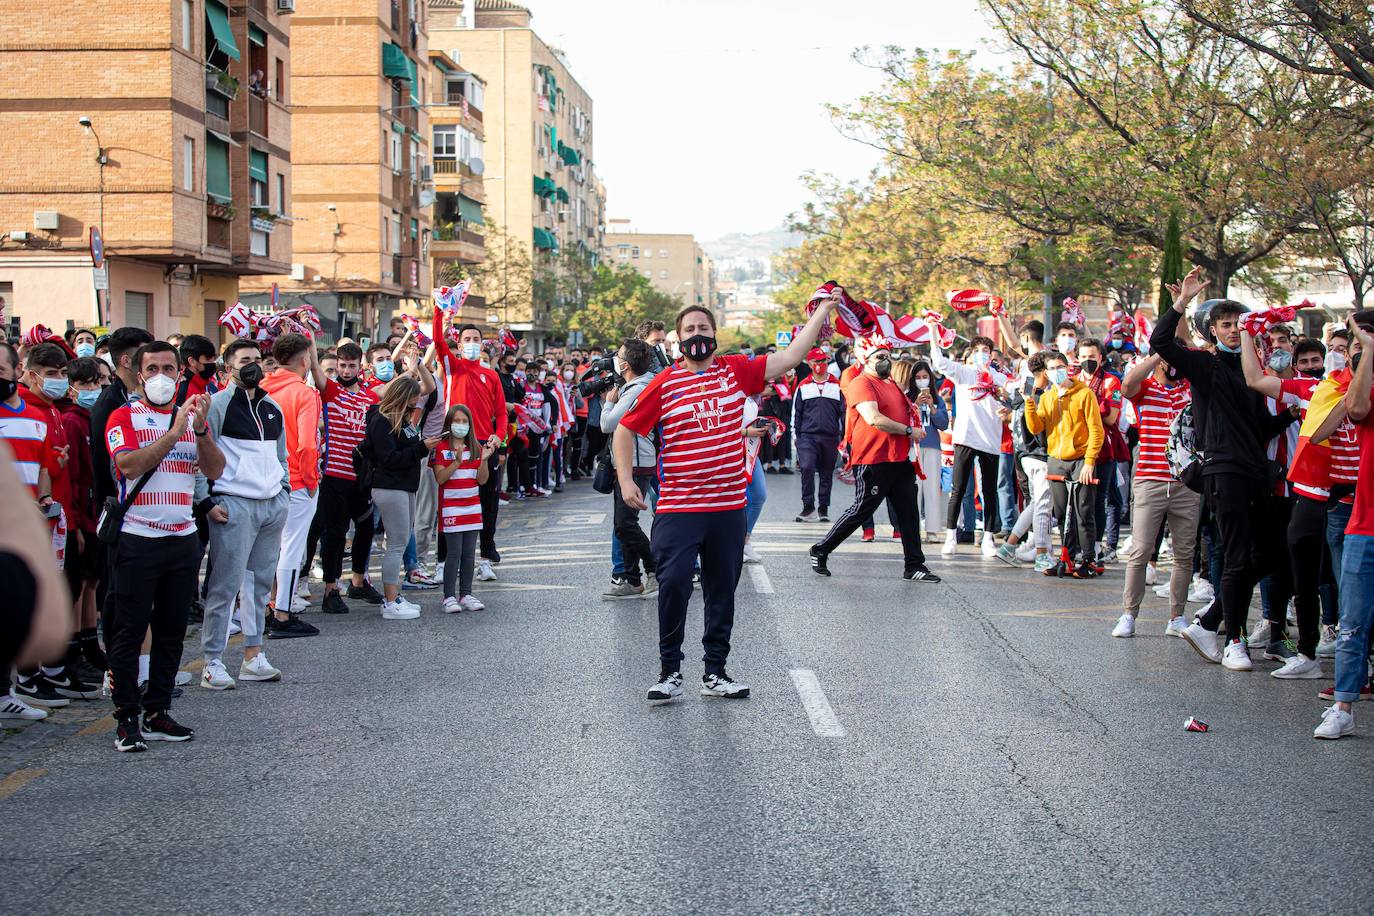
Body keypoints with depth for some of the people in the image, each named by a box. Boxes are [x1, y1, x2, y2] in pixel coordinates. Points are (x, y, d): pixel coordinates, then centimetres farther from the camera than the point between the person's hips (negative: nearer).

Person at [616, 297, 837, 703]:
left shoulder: (736, 371, 6)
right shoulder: (664, 384, -1)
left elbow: (790, 356, 8)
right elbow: (625, 430, 4)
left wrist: (822, 311, 8)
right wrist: (625, 479, -5)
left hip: (728, 506, 3)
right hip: (678, 507, -3)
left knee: (722, 590, 9)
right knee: (673, 584, -11)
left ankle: (715, 672, 20)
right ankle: (670, 671, 1)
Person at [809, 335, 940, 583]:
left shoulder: (892, 384, 18)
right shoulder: (862, 383, -11)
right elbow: (873, 418, -23)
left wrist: (914, 404, 13)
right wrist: (908, 430, -16)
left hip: (899, 460, 8)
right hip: (872, 462, -8)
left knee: (909, 514, 6)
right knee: (861, 511, -2)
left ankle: (914, 566, 12)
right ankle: (820, 551, 12)